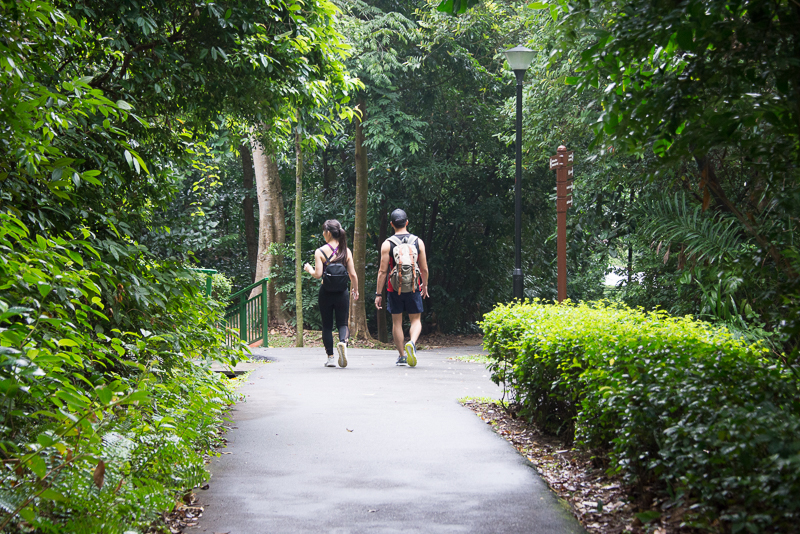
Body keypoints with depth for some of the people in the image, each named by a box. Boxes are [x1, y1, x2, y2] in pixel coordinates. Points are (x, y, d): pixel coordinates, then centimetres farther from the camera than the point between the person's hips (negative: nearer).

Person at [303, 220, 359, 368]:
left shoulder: (320, 252, -8)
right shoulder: (346, 251, 0)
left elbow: (318, 274, -13)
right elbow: (353, 274, 0)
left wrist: (309, 269, 7)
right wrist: (356, 290, 15)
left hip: (326, 293, -1)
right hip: (342, 293, 1)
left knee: (327, 325, 10)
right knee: (343, 323, 8)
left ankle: (330, 357, 10)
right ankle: (343, 342, -24)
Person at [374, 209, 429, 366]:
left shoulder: (387, 244, -4)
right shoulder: (418, 242, 1)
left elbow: (383, 271, -6)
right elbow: (424, 269, 4)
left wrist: (378, 294, -1)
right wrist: (424, 285, 22)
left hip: (394, 289, 0)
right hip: (413, 288, 1)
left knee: (397, 322, 11)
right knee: (416, 320, 9)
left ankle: (402, 356, 14)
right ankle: (412, 343, -20)